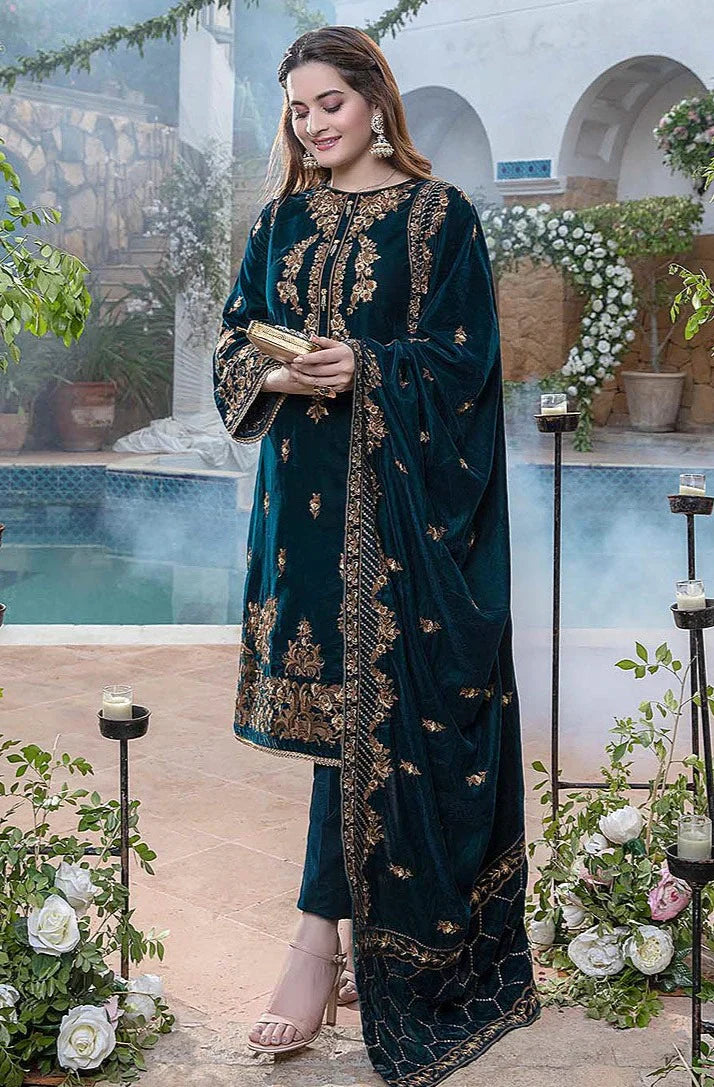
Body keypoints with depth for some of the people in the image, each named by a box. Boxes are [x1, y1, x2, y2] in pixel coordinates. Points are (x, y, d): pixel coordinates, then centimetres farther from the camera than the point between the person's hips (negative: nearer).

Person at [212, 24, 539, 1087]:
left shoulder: (439, 215, 0)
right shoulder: (282, 220, 13)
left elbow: (461, 354, -6)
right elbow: (233, 341, 11)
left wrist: (364, 371, -21)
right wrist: (276, 374, -11)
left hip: (398, 490, -4)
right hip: (303, 487, 5)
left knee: (365, 692, -6)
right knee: (337, 690, 6)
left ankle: (321, 937, -2)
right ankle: (374, 926, 19)